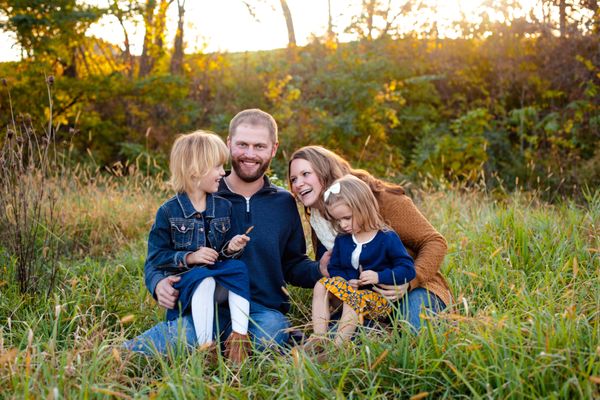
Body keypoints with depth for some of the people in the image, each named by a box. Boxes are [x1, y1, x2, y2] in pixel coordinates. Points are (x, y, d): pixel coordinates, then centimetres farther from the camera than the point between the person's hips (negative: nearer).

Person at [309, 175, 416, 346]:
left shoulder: (387, 238, -7)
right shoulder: (341, 239, 9)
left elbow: (408, 270, -10)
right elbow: (334, 268, 14)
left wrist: (379, 277, -21)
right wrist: (346, 281, -8)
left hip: (379, 297, -6)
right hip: (350, 291, 6)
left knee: (354, 299, -34)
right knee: (321, 285, -16)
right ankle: (319, 339, -26)